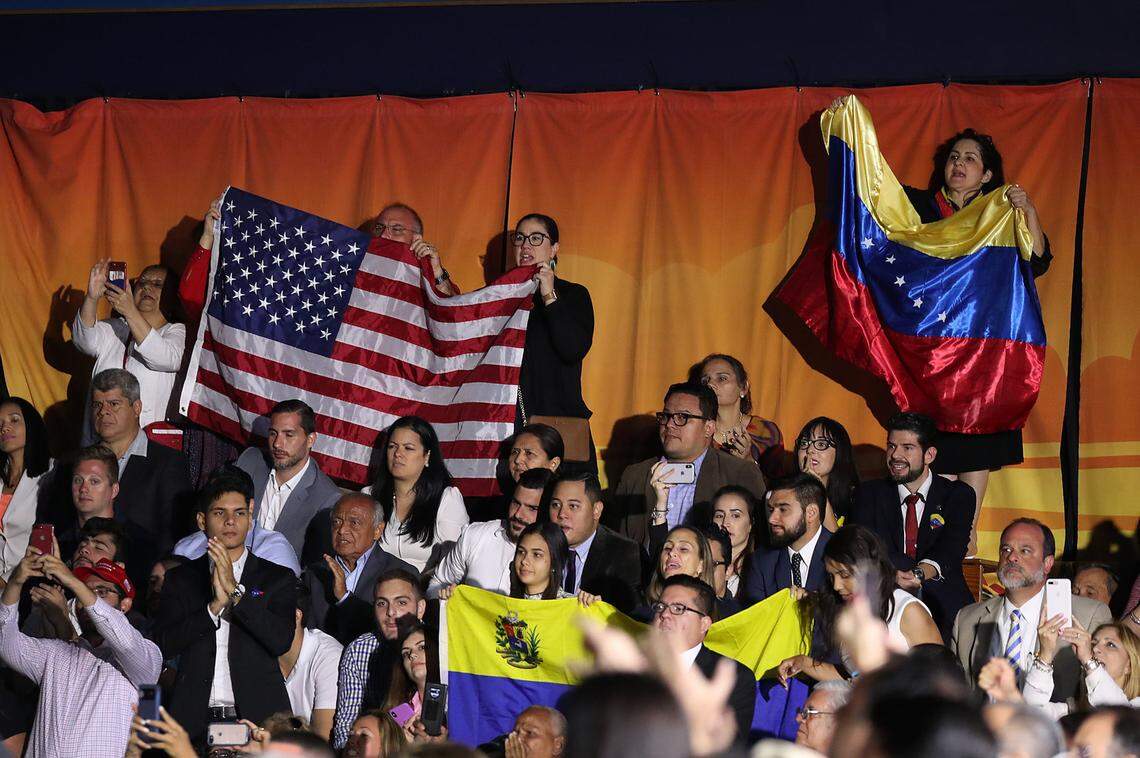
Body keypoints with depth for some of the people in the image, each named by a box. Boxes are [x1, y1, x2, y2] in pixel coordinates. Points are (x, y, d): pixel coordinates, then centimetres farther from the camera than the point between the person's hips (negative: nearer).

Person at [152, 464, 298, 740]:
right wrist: (215, 606, -10)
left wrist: (235, 590, -9)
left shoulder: (278, 578, 11)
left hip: (257, 717, -1)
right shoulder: (180, 579, 14)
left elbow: (281, 640, -4)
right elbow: (164, 645, 2)